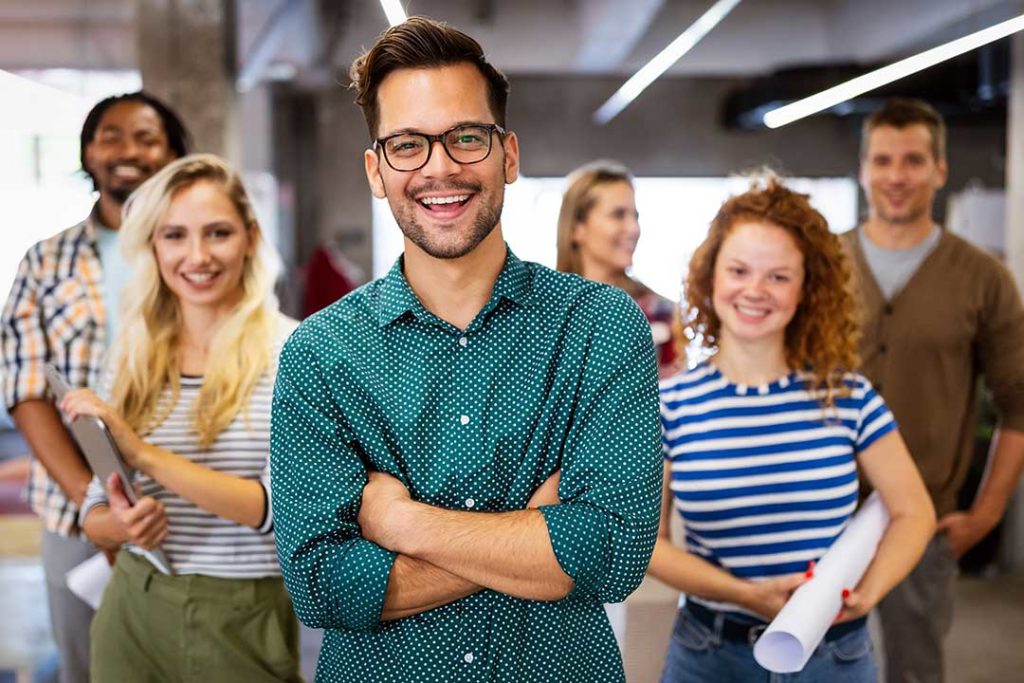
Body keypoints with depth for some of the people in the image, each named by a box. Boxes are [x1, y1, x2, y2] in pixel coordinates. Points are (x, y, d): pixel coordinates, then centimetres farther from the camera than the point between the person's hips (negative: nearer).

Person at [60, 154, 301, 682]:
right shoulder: (133, 360, 3)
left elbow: (285, 508, -20)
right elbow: (95, 514, 9)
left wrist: (144, 454, -24)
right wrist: (120, 524, -14)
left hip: (243, 623, -4)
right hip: (134, 612, 4)